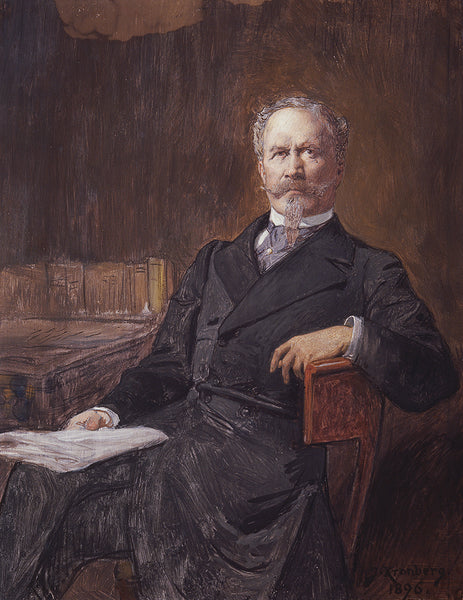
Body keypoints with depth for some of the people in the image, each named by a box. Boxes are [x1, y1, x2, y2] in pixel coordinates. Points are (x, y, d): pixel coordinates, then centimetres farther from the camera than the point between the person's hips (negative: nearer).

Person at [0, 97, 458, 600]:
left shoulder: (369, 272, 10)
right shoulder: (215, 261, 24)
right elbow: (170, 363, 17)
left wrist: (353, 334, -14)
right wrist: (110, 411, 0)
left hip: (269, 447, -4)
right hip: (180, 424, 4)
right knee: (41, 477, -15)